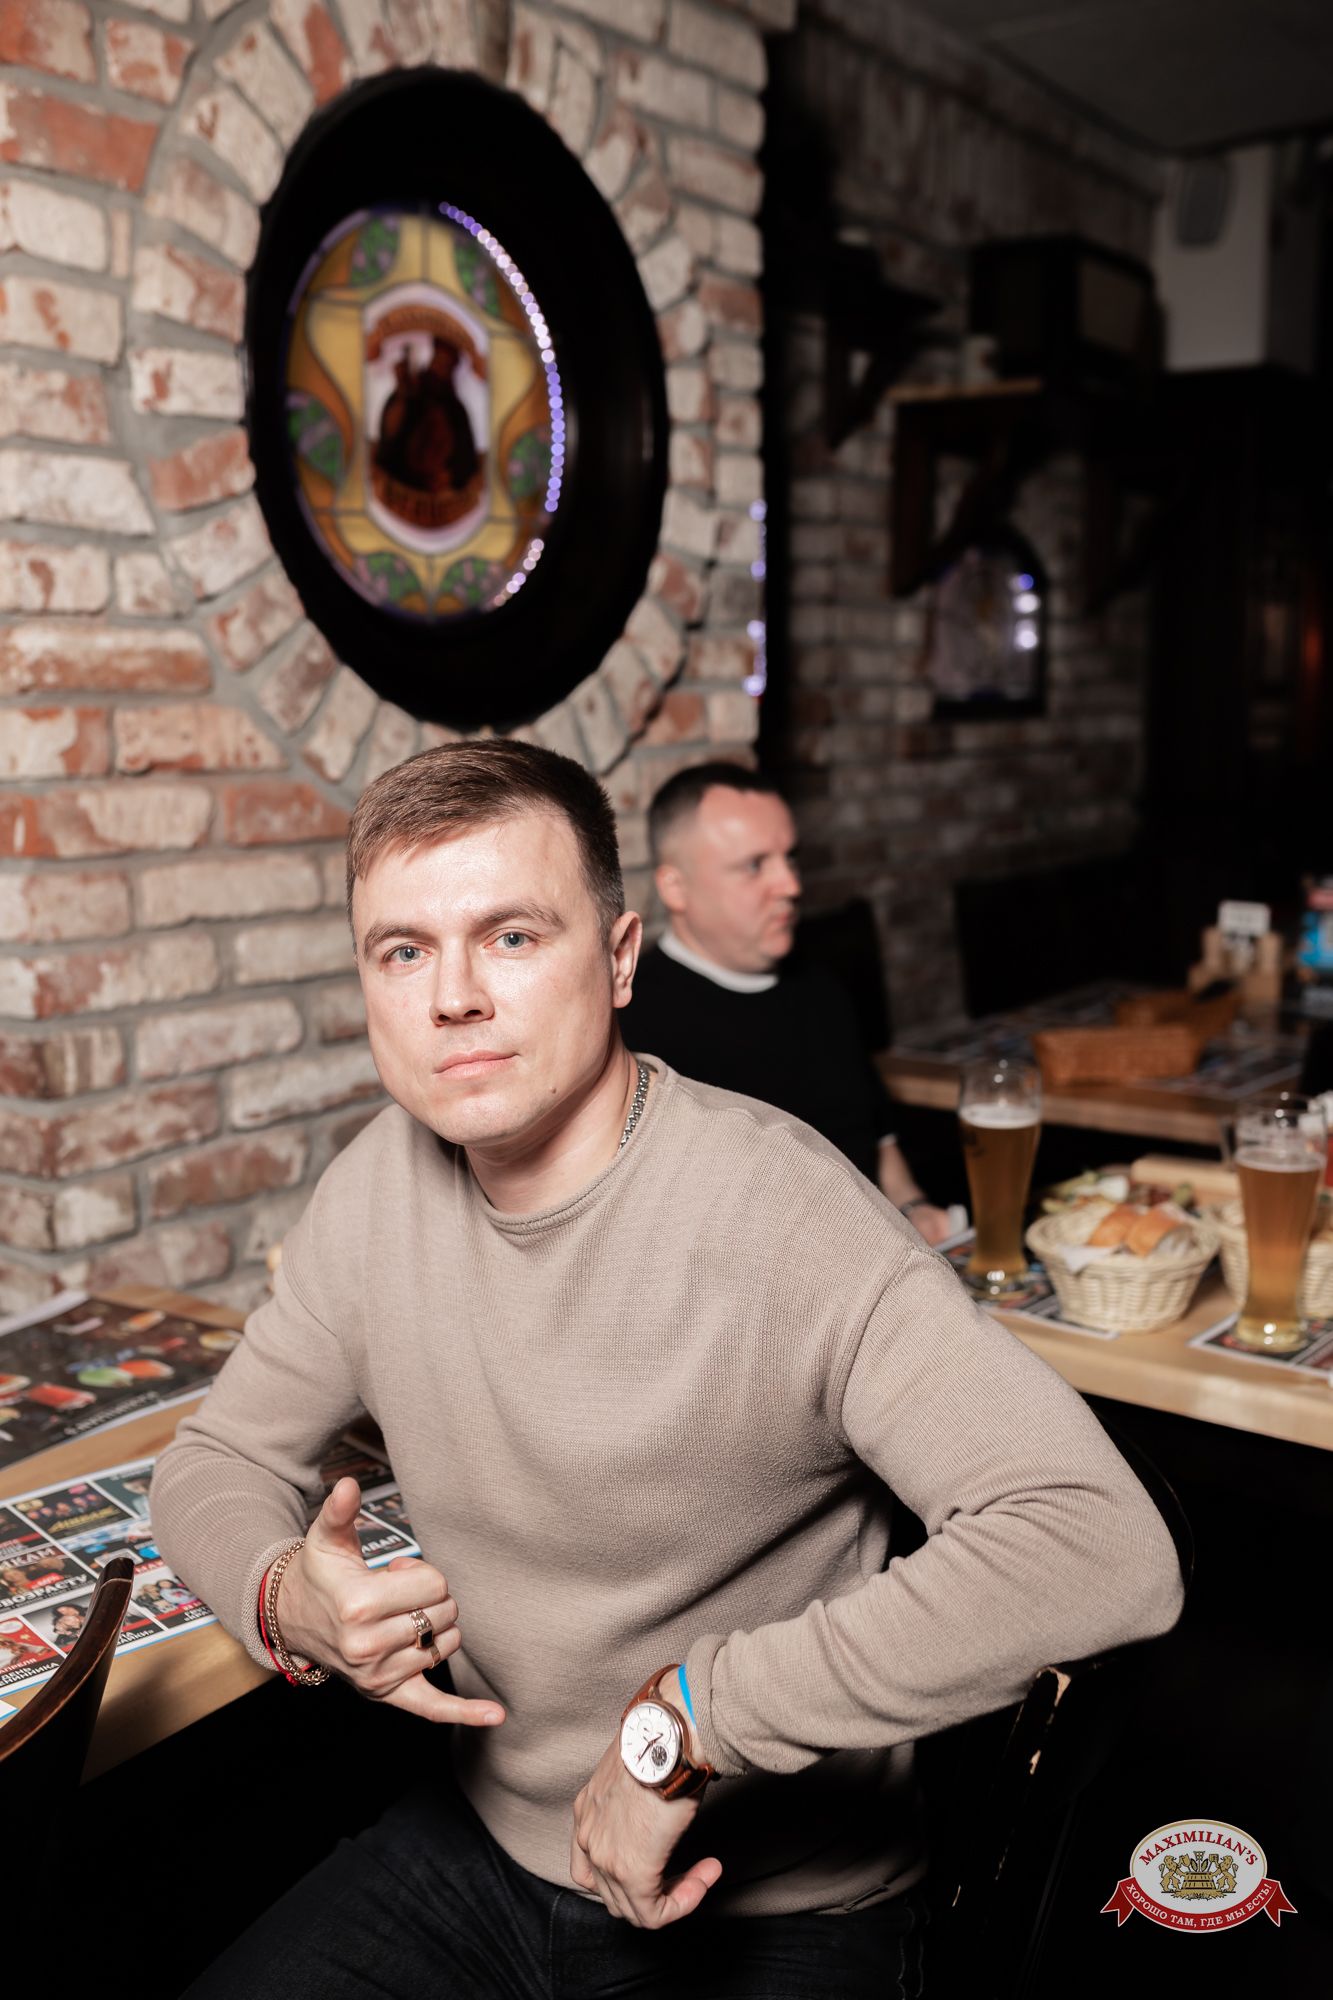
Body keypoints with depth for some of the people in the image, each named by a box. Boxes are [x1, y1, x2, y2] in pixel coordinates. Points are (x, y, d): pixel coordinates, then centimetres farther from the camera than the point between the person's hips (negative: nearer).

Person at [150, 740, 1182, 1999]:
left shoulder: (777, 1211, -26)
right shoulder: (378, 1184, -5)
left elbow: (1105, 1548, -36)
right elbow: (218, 1459, 7)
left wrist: (685, 1717, -31)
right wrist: (287, 1600, -16)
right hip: (478, 1840, 5)